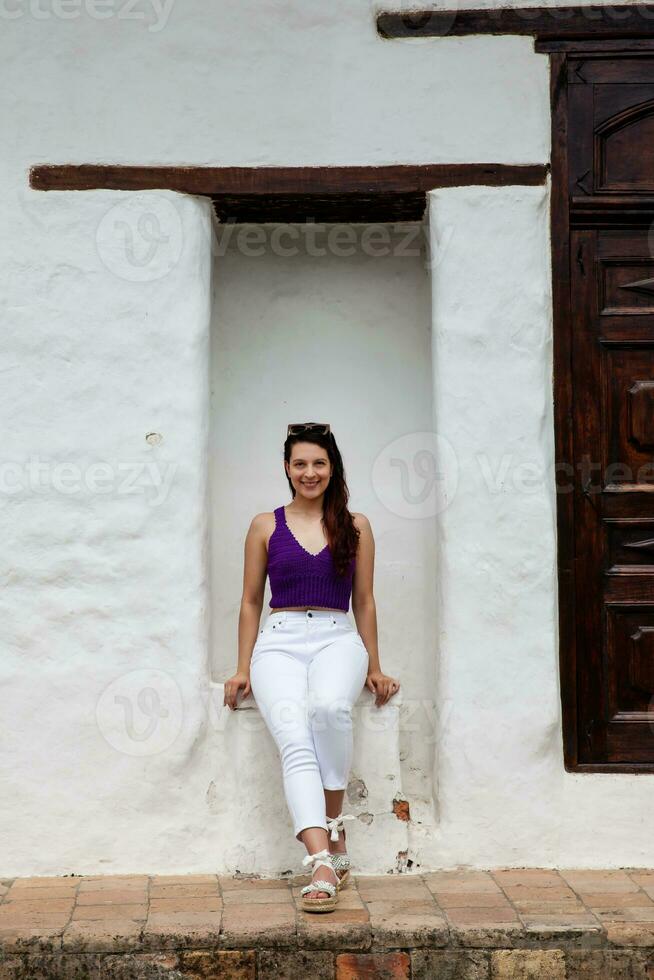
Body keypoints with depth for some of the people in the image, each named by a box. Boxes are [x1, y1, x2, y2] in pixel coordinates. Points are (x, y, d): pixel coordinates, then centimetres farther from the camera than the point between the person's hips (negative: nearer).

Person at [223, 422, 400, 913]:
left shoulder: (356, 527, 14)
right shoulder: (266, 526, 14)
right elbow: (251, 602, 16)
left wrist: (374, 667, 16)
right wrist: (243, 668, 10)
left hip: (337, 638, 0)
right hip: (279, 642, 0)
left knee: (330, 707, -35)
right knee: (295, 739, -26)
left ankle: (334, 823, -18)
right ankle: (323, 863, -35)